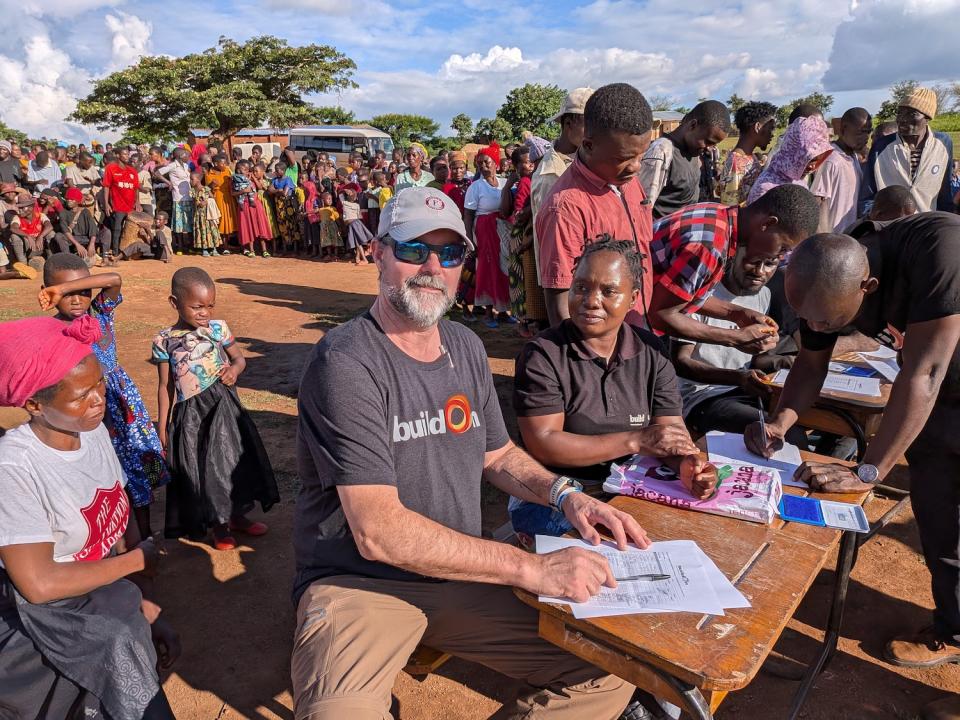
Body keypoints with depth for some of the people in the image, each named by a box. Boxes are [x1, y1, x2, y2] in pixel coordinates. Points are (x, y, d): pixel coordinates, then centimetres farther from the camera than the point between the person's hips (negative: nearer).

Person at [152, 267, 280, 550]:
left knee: (232, 459, 10)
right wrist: (162, 426, 5)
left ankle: (236, 516, 33)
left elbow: (240, 359, 9)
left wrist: (234, 370, -15)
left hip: (223, 406, 1)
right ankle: (219, 526, 25)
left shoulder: (218, 328, -2)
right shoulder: (164, 341, -4)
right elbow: (165, 386, 3)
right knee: (198, 469, 6)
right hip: (189, 415, -1)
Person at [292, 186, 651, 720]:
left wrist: (564, 493, -3)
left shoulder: (466, 347, 7)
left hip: (461, 576, 6)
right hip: (357, 583, -5)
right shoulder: (346, 363, -17)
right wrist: (532, 568, -27)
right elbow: (378, 532, -24)